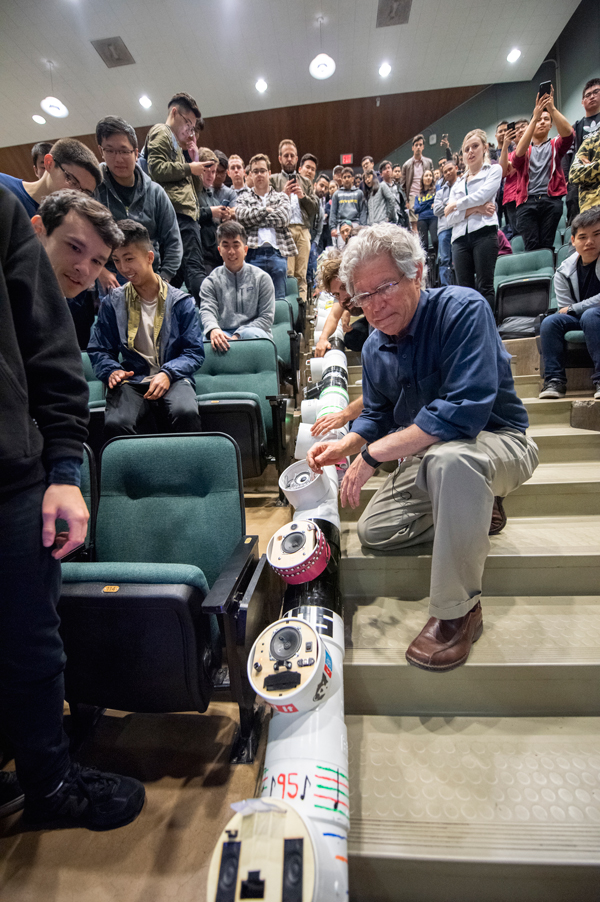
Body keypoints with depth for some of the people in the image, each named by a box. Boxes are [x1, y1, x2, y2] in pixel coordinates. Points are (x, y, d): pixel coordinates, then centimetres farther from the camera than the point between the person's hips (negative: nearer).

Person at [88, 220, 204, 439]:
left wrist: (168, 373, -15)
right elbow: (99, 350, 15)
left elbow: (195, 352, 3)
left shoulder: (180, 301, 7)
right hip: (131, 381, 1)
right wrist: (112, 370, -8)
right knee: (115, 424, -31)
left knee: (186, 413, -36)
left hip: (172, 378, -1)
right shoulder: (112, 302, 12)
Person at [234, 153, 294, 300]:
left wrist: (254, 216, 1)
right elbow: (242, 216, -4)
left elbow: (283, 219, -1)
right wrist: (266, 209, 1)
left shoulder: (281, 196, 19)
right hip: (253, 254, -1)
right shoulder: (244, 198, 18)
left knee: (279, 298, 2)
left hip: (277, 252, 1)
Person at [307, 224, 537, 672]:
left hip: (498, 442, -7)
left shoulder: (462, 309, -23)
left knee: (448, 458, -41)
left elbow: (465, 411, -35)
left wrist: (372, 455, -30)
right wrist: (344, 446, -11)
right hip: (429, 455, 7)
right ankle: (475, 507, 19)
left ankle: (457, 610, -22)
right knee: (374, 532, 4)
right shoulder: (375, 347, 0)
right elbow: (377, 415, 12)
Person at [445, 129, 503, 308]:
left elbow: (481, 195, -4)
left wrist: (455, 205, 7)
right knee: (465, 290, -4)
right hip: (460, 238, 4)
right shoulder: (458, 183, 26)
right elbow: (449, 218, 10)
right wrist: (474, 209, -4)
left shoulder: (494, 170, 16)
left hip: (484, 232, -4)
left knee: (484, 287, -12)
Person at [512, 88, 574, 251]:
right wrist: (535, 117, -10)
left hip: (551, 200, 1)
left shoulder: (555, 145, 23)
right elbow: (519, 153, -4)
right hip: (527, 202, -1)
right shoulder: (525, 149, 21)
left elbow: (568, 133, 0)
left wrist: (551, 108, -8)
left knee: (547, 245, -11)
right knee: (531, 246, -15)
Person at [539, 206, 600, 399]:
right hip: (578, 320, 4)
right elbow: (565, 309, 0)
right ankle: (554, 380, -22)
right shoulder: (564, 272, 2)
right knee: (549, 322, -21)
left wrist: (573, 309, -15)